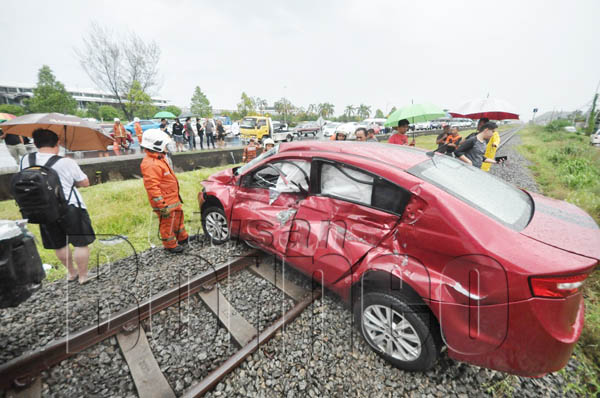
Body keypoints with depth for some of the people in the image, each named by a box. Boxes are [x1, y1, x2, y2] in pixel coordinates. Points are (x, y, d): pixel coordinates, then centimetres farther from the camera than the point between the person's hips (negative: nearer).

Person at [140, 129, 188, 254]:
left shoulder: (160, 158, 11)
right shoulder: (150, 164, -23)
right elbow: (152, 187, -26)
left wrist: (176, 196, 24)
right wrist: (161, 205, -26)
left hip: (172, 198, 11)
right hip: (165, 202, -11)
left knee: (178, 216, 23)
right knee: (167, 223, 5)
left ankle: (182, 237, 40)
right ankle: (171, 245, 21)